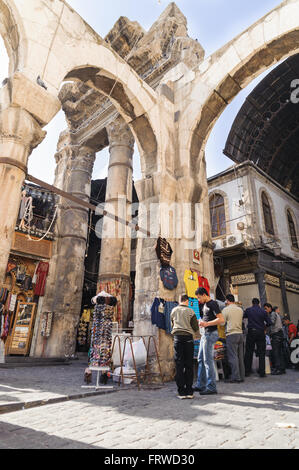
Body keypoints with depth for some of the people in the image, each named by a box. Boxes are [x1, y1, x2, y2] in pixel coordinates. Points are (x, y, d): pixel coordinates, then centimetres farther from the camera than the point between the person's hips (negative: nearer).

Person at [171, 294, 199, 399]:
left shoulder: (173, 310, 7)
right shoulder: (190, 311, -3)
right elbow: (196, 327, 1)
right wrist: (196, 334, 22)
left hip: (177, 337, 2)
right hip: (188, 337, -2)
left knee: (179, 365, 4)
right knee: (189, 365, 6)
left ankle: (181, 392, 6)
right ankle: (189, 392, 10)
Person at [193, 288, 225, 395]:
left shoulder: (213, 304, -13)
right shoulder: (204, 305, 15)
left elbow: (221, 319, -21)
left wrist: (206, 324, -24)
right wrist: (199, 322, 12)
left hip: (210, 334, -10)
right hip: (205, 334, 10)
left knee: (208, 360, -5)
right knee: (201, 359, 13)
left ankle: (211, 387, 3)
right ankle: (201, 385, 22)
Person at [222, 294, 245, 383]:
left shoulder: (226, 309, -6)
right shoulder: (240, 309, 10)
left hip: (231, 334, -6)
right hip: (240, 333, 6)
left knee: (233, 357, -3)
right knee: (240, 356, 11)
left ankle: (236, 377, -3)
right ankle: (241, 376, 16)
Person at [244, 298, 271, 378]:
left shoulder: (248, 310, -1)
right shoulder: (263, 311, 1)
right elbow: (269, 323, 3)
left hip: (251, 332, 0)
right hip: (261, 333, 0)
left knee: (248, 352, 7)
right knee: (261, 353, 8)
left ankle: (247, 372, 9)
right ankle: (262, 372, 7)